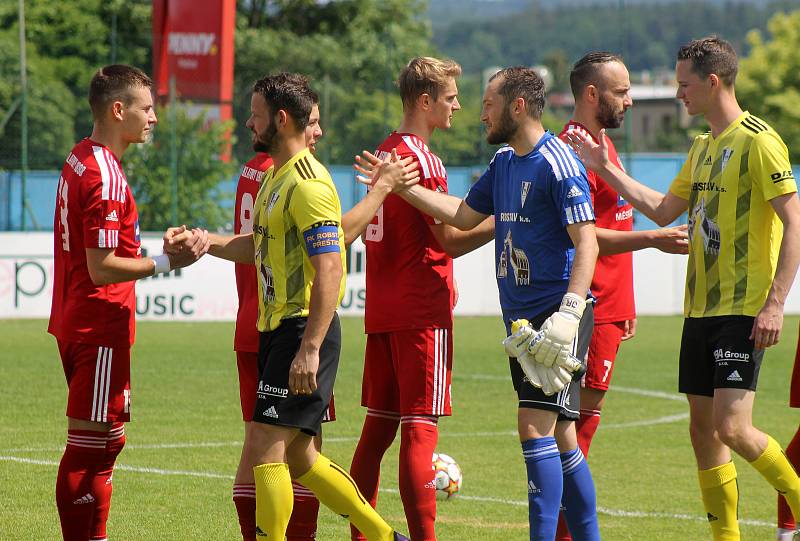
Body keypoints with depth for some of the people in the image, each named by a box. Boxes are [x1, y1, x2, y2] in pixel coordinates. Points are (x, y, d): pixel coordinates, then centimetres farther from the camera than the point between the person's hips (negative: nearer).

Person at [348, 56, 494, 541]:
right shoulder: (422, 159, -13)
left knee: (379, 425, 12)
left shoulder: (383, 153, 14)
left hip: (381, 312, 9)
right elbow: (450, 240, -14)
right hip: (422, 311, -8)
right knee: (420, 429, -10)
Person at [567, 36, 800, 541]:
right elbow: (664, 211, 25)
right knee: (703, 429, 6)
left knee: (732, 427, -16)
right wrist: (605, 168, 19)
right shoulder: (703, 146, 16)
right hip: (701, 308, 9)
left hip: (743, 311, -9)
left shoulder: (759, 141, -11)